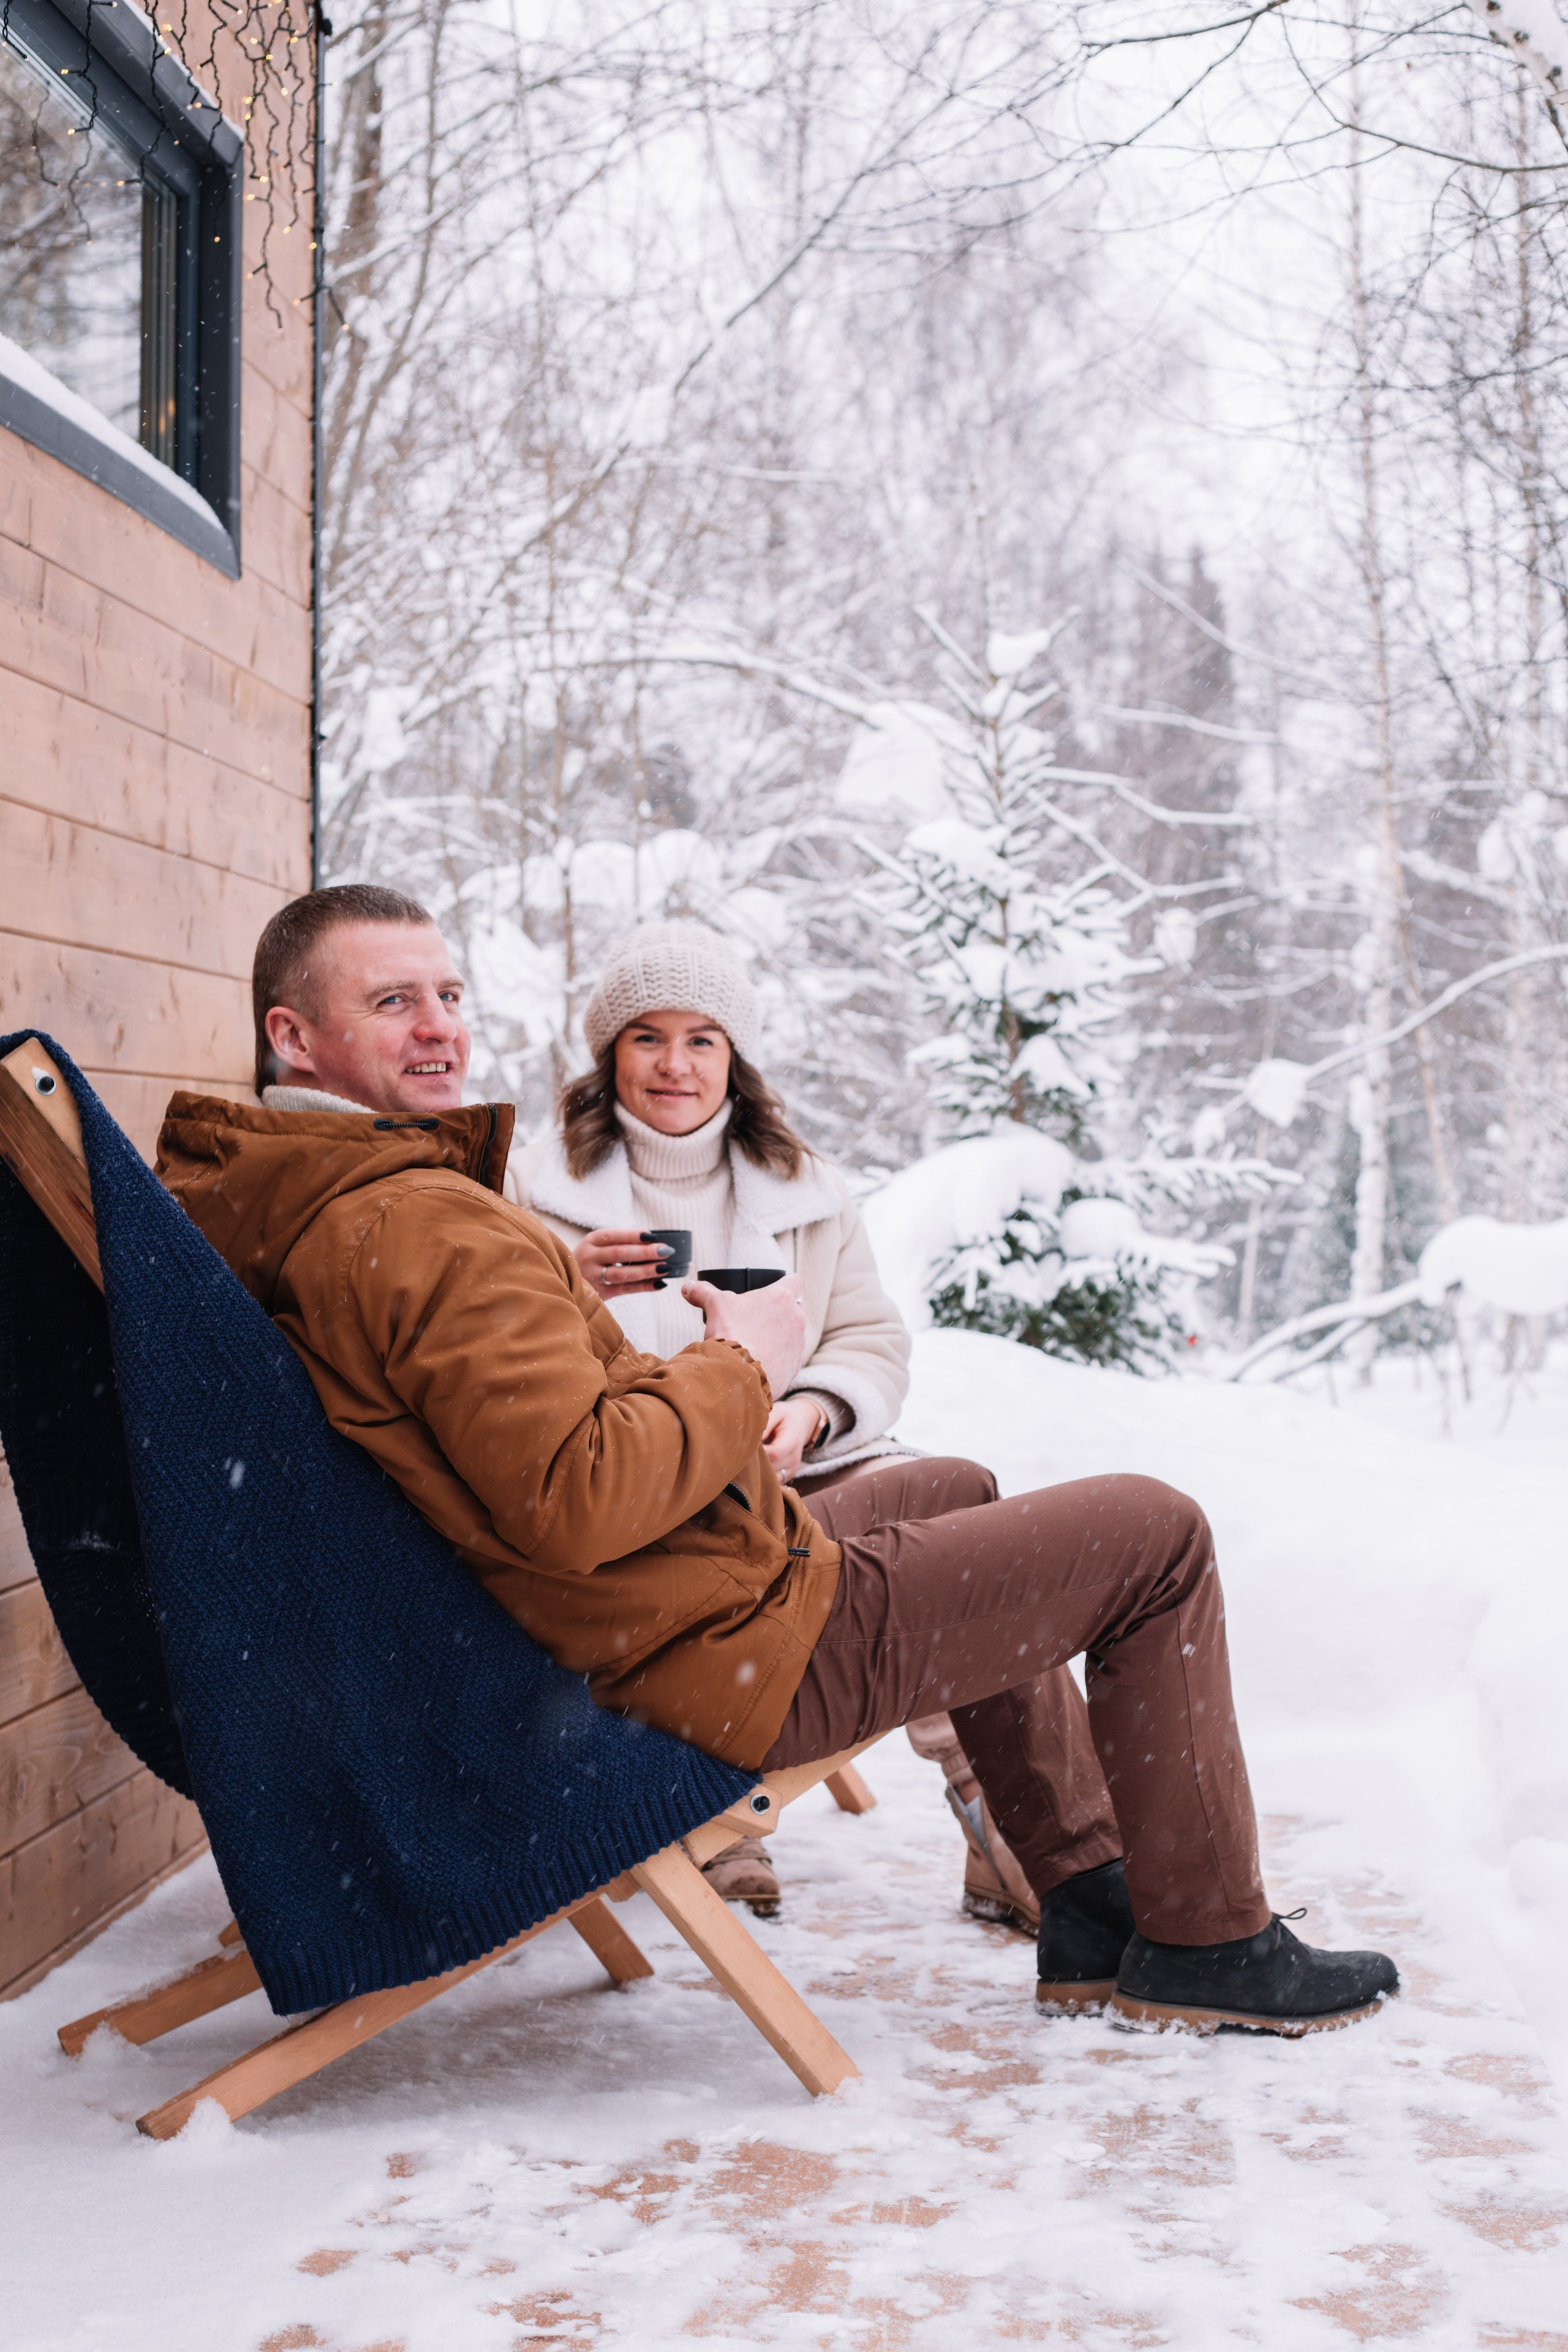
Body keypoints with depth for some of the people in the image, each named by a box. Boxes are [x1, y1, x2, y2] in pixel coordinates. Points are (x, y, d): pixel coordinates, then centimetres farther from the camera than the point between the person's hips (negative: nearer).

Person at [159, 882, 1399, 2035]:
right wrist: (741, 1368, -18)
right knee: (1157, 1536, 2)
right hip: (747, 1652, -11)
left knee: (961, 1497, 34)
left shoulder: (274, 1218, 5)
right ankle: (1206, 1943, 16)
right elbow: (577, 1500, -33)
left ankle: (1089, 1904, 33)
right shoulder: (425, 1223, -26)